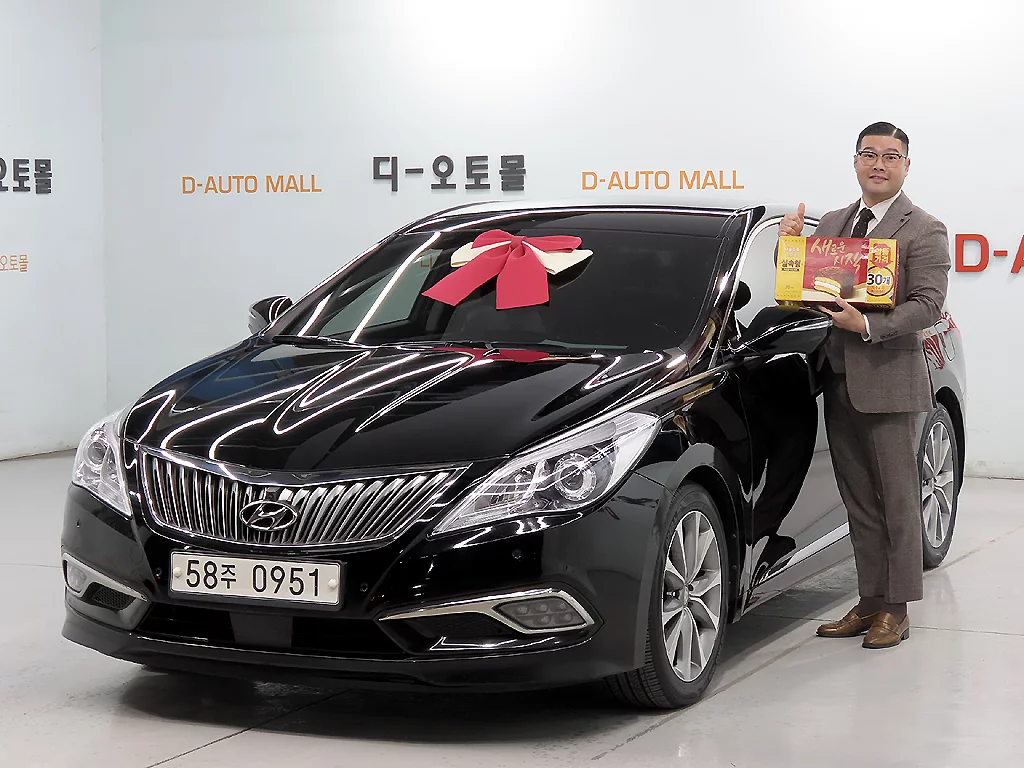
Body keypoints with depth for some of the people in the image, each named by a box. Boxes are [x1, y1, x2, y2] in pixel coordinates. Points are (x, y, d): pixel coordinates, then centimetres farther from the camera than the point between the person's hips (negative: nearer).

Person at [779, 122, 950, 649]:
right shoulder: (832, 224, 15)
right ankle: (870, 601, 20)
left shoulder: (924, 231, -4)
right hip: (839, 382, 6)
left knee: (897, 501, 2)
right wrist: (789, 245, -1)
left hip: (888, 382, -6)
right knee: (860, 503, 12)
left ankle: (896, 609, 9)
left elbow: (928, 304, -14)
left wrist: (867, 325, -25)